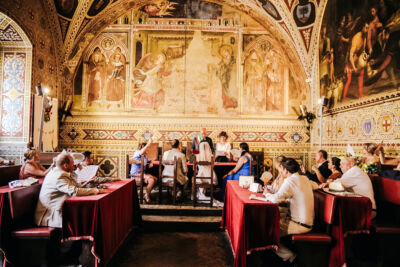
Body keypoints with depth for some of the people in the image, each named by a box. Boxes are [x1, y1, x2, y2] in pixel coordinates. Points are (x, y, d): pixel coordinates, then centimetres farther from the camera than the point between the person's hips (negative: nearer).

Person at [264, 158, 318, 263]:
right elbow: (316, 186, 26)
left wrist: (267, 194, -7)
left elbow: (276, 199, -31)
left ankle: (287, 254, 6)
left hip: (300, 225, -9)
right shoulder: (304, 178, 4)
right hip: (307, 220, 9)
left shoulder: (290, 181, -20)